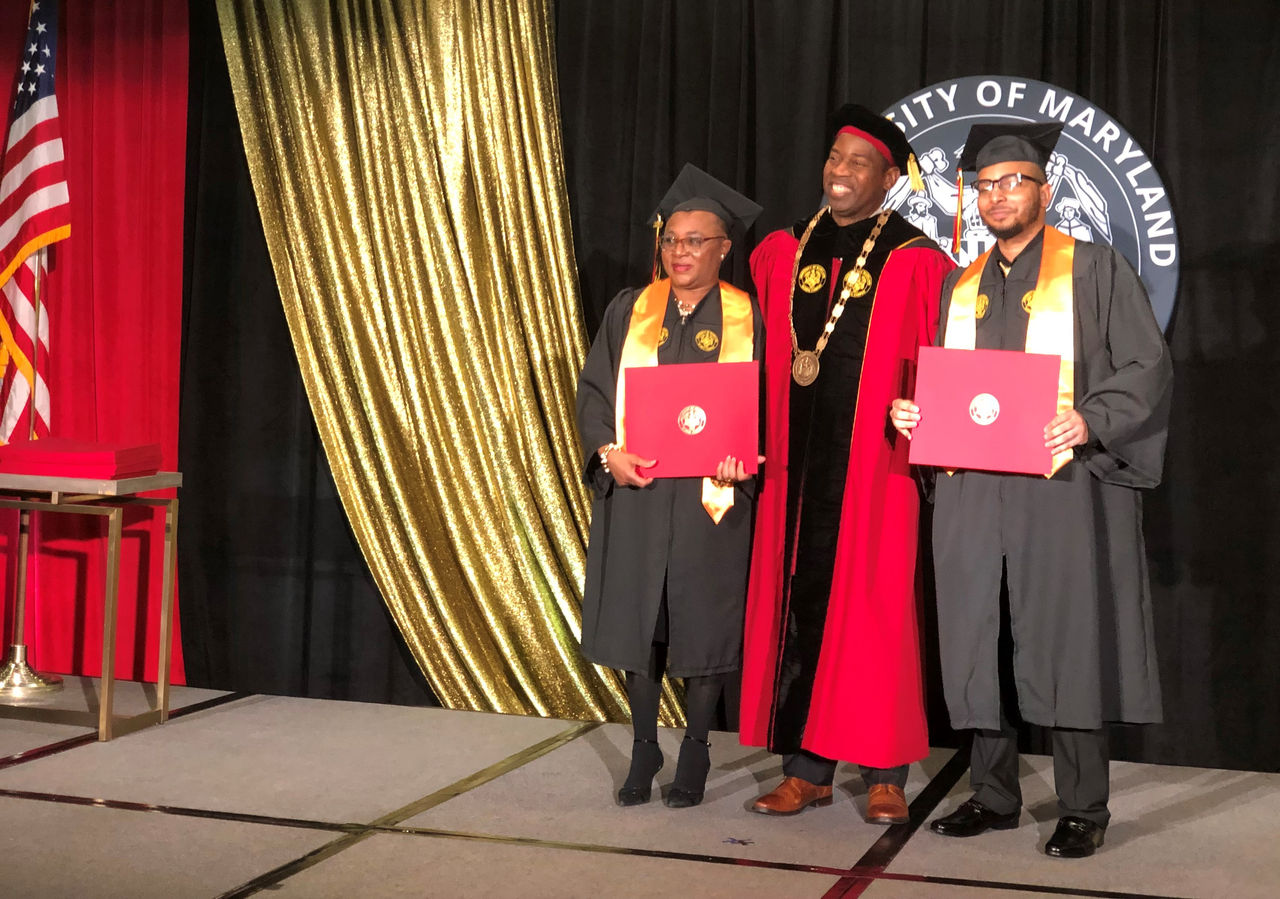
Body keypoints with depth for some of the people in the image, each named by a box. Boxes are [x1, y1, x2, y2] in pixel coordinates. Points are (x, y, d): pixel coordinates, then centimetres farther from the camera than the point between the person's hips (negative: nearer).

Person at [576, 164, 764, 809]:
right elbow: (593, 389, 6)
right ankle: (643, 749, 19)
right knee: (638, 620, 6)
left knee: (703, 625, 3)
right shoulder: (629, 310, 9)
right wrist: (609, 451, -11)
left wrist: (742, 458, -17)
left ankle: (695, 753, 17)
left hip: (710, 497, -2)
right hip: (635, 493, 2)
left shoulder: (747, 320, 3)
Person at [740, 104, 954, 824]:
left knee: (876, 614, 0)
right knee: (802, 604, 7)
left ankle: (886, 772, 11)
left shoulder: (917, 264, -3)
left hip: (875, 467, -4)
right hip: (798, 467, 4)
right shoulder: (780, 254, 11)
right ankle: (808, 769, 16)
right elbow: (757, 360, 15)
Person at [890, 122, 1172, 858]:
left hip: (1061, 487, -5)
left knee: (1068, 646, -3)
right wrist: (913, 412, 0)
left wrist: (1089, 420, -19)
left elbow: (1148, 368, -4)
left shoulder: (1095, 269, 2)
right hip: (972, 492, 5)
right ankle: (994, 796, 17)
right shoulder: (960, 287, 18)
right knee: (979, 646, 6)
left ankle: (1084, 809, 7)